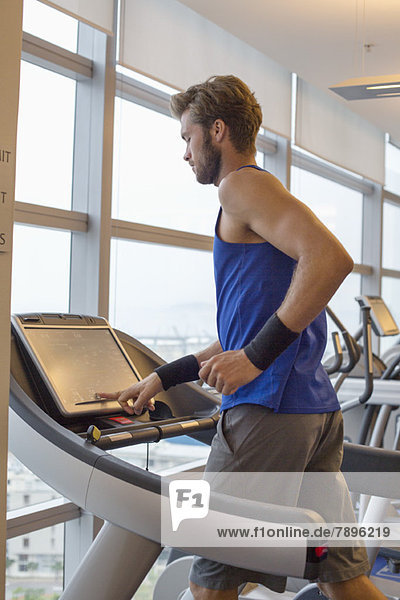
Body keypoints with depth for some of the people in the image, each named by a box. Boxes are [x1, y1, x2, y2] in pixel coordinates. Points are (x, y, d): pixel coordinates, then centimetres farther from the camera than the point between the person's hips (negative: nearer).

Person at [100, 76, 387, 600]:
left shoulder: (243, 184, -5)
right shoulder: (266, 203, 25)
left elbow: (330, 258, -23)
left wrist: (256, 356, -20)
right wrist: (164, 378, 25)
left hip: (269, 410, -10)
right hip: (320, 410, 10)